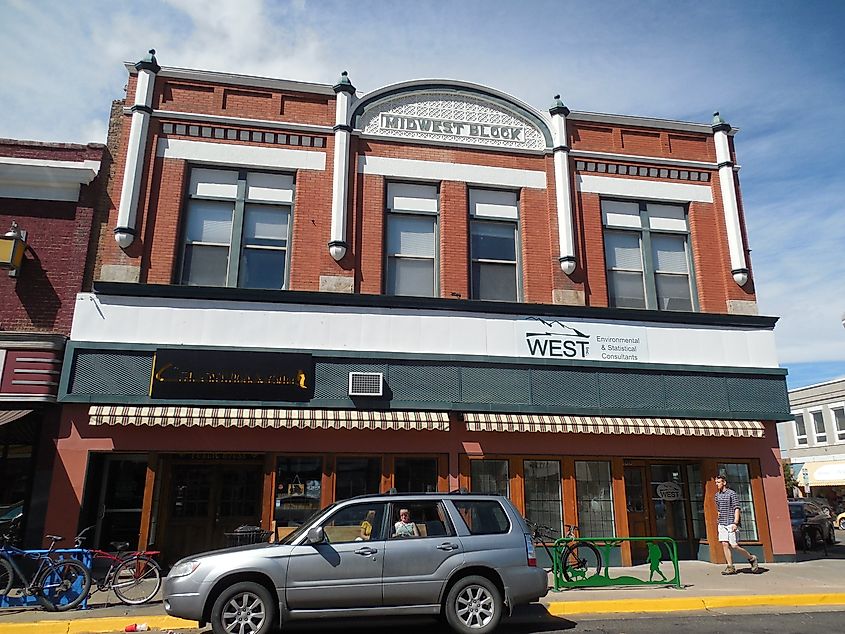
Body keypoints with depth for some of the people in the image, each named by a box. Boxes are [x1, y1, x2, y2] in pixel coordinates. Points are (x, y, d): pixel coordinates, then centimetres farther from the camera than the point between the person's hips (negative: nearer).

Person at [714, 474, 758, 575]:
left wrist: (735, 523, -17)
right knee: (725, 544, -2)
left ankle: (752, 559, 17)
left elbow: (737, 509, -10)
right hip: (722, 524, 6)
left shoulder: (732, 493, -7)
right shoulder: (717, 495, 13)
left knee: (734, 546, -7)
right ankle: (730, 567, 3)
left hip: (731, 524, -6)